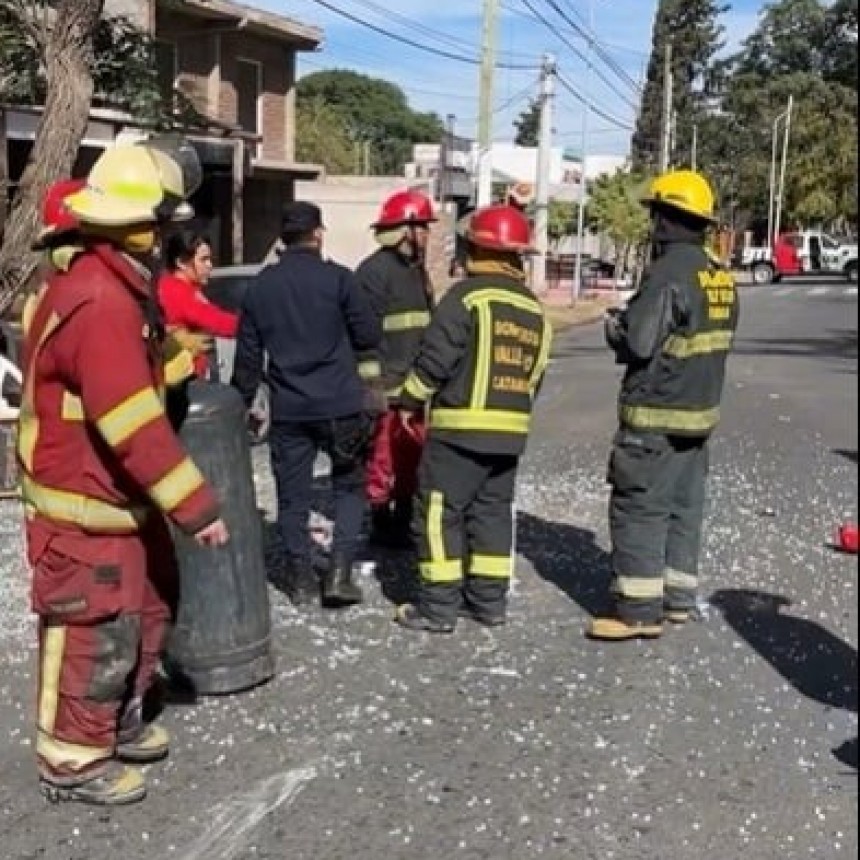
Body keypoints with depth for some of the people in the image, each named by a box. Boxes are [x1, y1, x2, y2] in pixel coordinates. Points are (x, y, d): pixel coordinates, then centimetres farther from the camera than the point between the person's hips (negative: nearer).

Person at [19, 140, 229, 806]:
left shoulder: (105, 279, 6)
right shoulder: (99, 303, -28)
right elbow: (135, 426, -31)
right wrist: (197, 506, -27)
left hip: (120, 495, 11)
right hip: (85, 507, -11)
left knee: (147, 610, 22)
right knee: (97, 634, 2)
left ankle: (119, 722, 39)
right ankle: (73, 760, 19)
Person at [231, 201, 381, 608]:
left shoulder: (260, 286, 5)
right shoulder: (338, 278, -7)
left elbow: (248, 353, 8)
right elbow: (370, 335, -3)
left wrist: (244, 402, 18)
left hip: (288, 408, 3)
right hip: (340, 404, -3)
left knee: (292, 494, 11)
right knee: (349, 486, 11)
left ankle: (300, 578, 16)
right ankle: (339, 571, 2)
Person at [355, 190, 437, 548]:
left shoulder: (417, 269, 16)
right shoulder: (375, 270, -13)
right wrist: (373, 384, -21)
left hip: (417, 386, 9)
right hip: (388, 387, -9)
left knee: (413, 454, 14)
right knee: (384, 456, -2)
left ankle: (403, 521, 26)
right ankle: (382, 525, 9)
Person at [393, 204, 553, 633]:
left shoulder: (467, 295, -11)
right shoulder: (535, 308, 11)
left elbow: (435, 359, -13)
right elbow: (535, 374, 15)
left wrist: (410, 401, -1)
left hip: (461, 426, -7)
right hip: (512, 431, 7)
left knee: (439, 512, 0)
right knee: (492, 510, 16)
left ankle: (439, 604, 2)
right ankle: (489, 598, 20)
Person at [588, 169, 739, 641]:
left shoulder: (669, 273, -18)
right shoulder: (720, 275, 9)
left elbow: (636, 343, -21)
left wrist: (614, 327, 1)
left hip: (655, 416, -9)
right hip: (699, 411, 9)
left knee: (638, 509, -4)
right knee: (683, 505, 14)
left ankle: (639, 609, -2)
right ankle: (678, 598, 21)